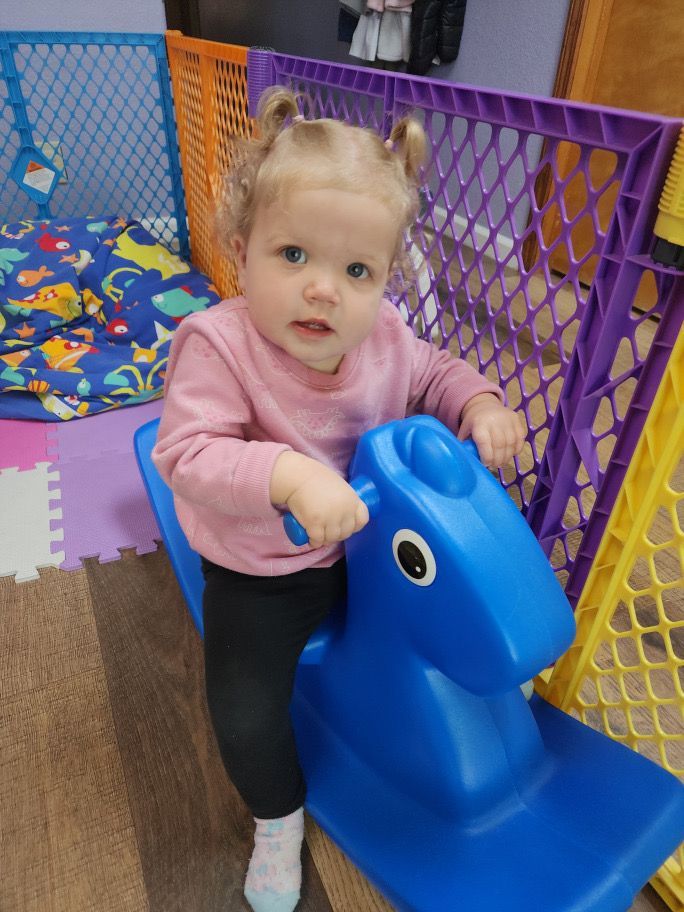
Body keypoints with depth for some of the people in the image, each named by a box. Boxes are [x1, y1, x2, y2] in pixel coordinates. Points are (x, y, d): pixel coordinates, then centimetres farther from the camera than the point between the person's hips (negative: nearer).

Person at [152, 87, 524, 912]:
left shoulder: (385, 336, -11)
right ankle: (279, 815, 30)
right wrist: (290, 475, -46)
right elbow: (188, 453, -30)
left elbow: (434, 374, 7)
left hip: (370, 543, 4)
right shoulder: (217, 343, -25)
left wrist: (479, 403, -14)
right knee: (245, 717, -6)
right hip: (259, 573, -3)